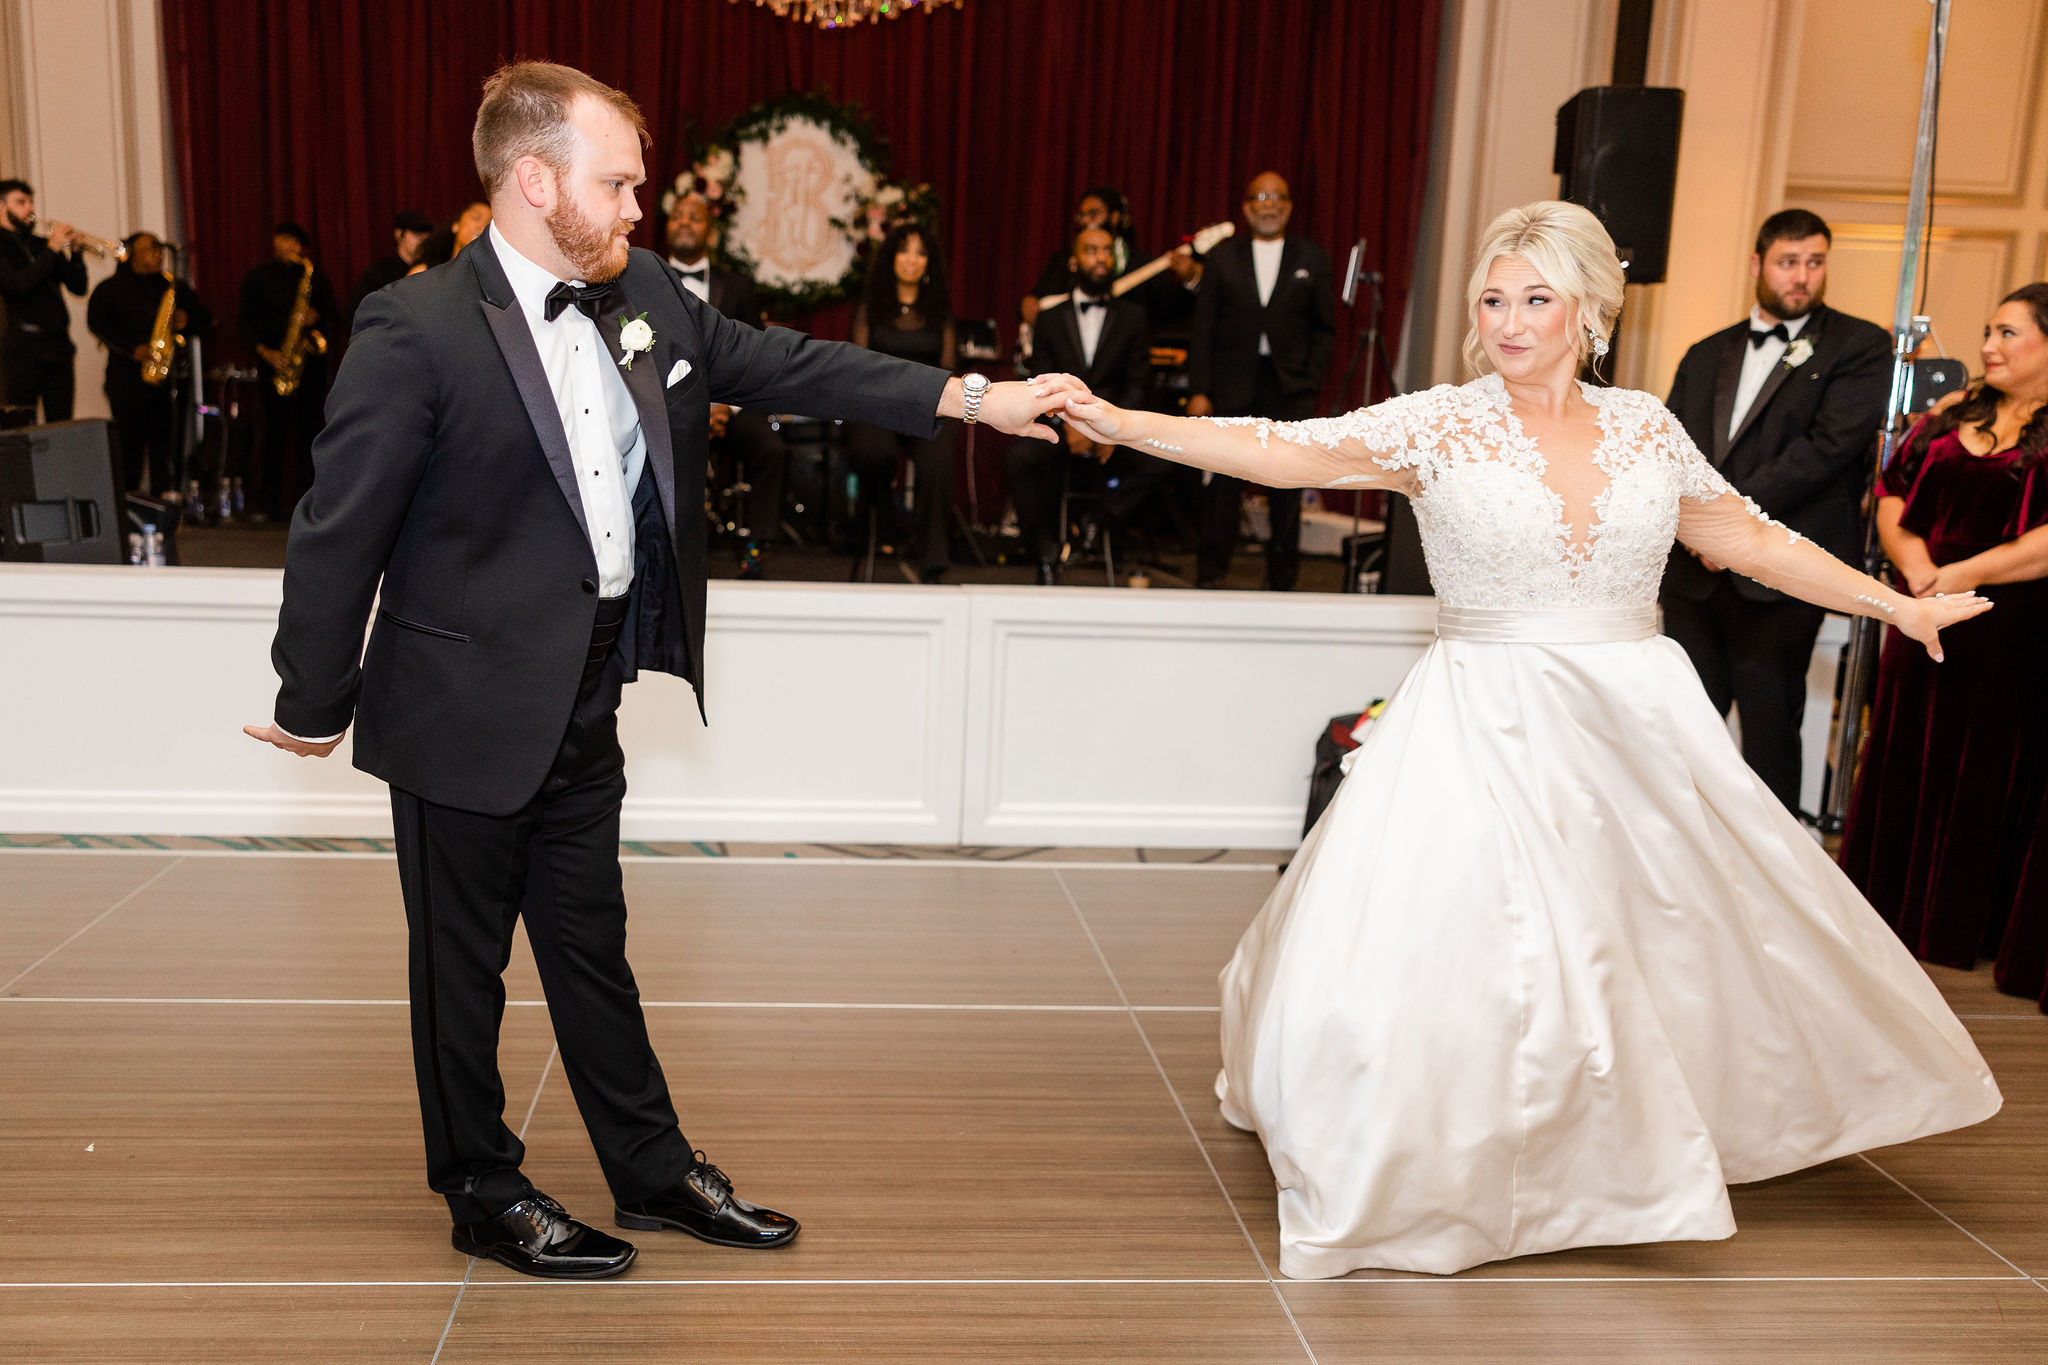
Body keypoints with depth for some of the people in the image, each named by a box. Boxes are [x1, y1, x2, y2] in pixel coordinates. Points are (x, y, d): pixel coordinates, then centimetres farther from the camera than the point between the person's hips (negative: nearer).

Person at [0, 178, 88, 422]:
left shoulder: (41, 244, 18)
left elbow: (79, 288, 12)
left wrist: (73, 251, -4)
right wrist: (52, 249, -15)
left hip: (58, 346, 6)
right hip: (22, 346, -6)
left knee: (61, 422, 3)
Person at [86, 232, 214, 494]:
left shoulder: (176, 287, 18)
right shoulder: (112, 288, 5)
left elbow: (206, 323, 19)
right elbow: (97, 322, -5)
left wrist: (187, 322, -4)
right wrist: (132, 350, -15)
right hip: (127, 377, -3)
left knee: (165, 440, -1)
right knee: (130, 440, -4)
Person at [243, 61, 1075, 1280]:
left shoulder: (645, 298, 1)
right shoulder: (417, 330, -19)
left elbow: (778, 362, 6)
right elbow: (339, 532, -14)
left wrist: (971, 396, 2)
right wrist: (314, 706, -6)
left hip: (584, 703, 6)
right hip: (465, 709, -6)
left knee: (593, 946, 19)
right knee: (465, 961, 12)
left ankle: (655, 1169, 33)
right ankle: (483, 1194, 31)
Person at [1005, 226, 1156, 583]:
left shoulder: (1132, 317, 13)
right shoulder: (1051, 317, 13)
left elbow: (1135, 385, 6)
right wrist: (1068, 425, -15)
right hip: (1058, 422, 0)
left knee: (1156, 464, -30)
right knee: (1019, 456, -32)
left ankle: (1096, 526, -12)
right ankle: (1046, 554, -19)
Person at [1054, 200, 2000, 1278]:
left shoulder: (1644, 427, 4)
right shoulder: (1437, 425, -6)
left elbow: (1750, 539, 14)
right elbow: (1283, 452, -16)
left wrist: (1898, 604, 17)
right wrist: (1121, 424, -26)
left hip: (1640, 729, 4)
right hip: (1490, 732, -4)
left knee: (1667, 935, 15)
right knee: (1442, 944, -10)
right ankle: (1422, 1164, 15)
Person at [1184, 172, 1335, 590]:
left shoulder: (1312, 258, 8)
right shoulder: (1223, 258, 7)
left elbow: (1325, 329, 8)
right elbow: (1202, 329, 4)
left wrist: (1311, 383, -3)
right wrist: (1198, 391, -3)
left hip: (1289, 387, 0)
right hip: (1233, 387, 0)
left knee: (1286, 488, 3)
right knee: (1223, 483, 1)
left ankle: (1282, 580, 12)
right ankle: (1209, 574, 11)